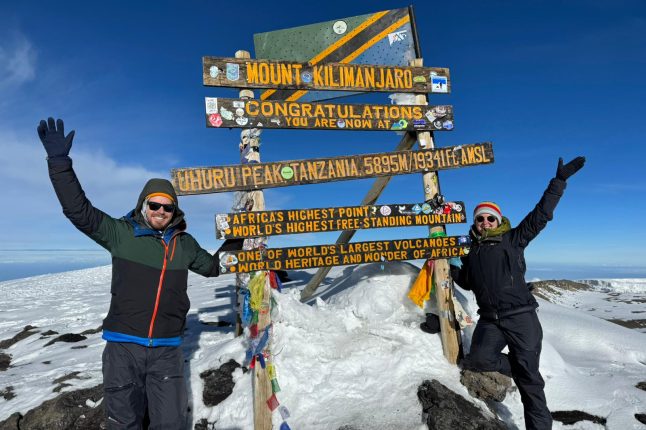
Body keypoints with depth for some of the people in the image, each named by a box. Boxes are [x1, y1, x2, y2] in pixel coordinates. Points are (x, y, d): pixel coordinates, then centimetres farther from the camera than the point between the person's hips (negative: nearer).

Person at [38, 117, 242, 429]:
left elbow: (212, 267, 22)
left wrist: (236, 239, 18)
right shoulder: (121, 233, 0)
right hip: (122, 346, -1)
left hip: (166, 350, 1)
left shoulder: (185, 243, 7)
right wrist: (59, 160, -12)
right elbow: (79, 210, -6)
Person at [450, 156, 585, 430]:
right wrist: (449, 267, 12)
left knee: (529, 379, 0)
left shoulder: (513, 239, 7)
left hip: (521, 317, -2)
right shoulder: (470, 251, 16)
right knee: (479, 359, -22)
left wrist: (559, 181, -2)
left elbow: (541, 214, 2)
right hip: (489, 320, 3)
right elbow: (466, 282, 26)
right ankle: (517, 367, 8)